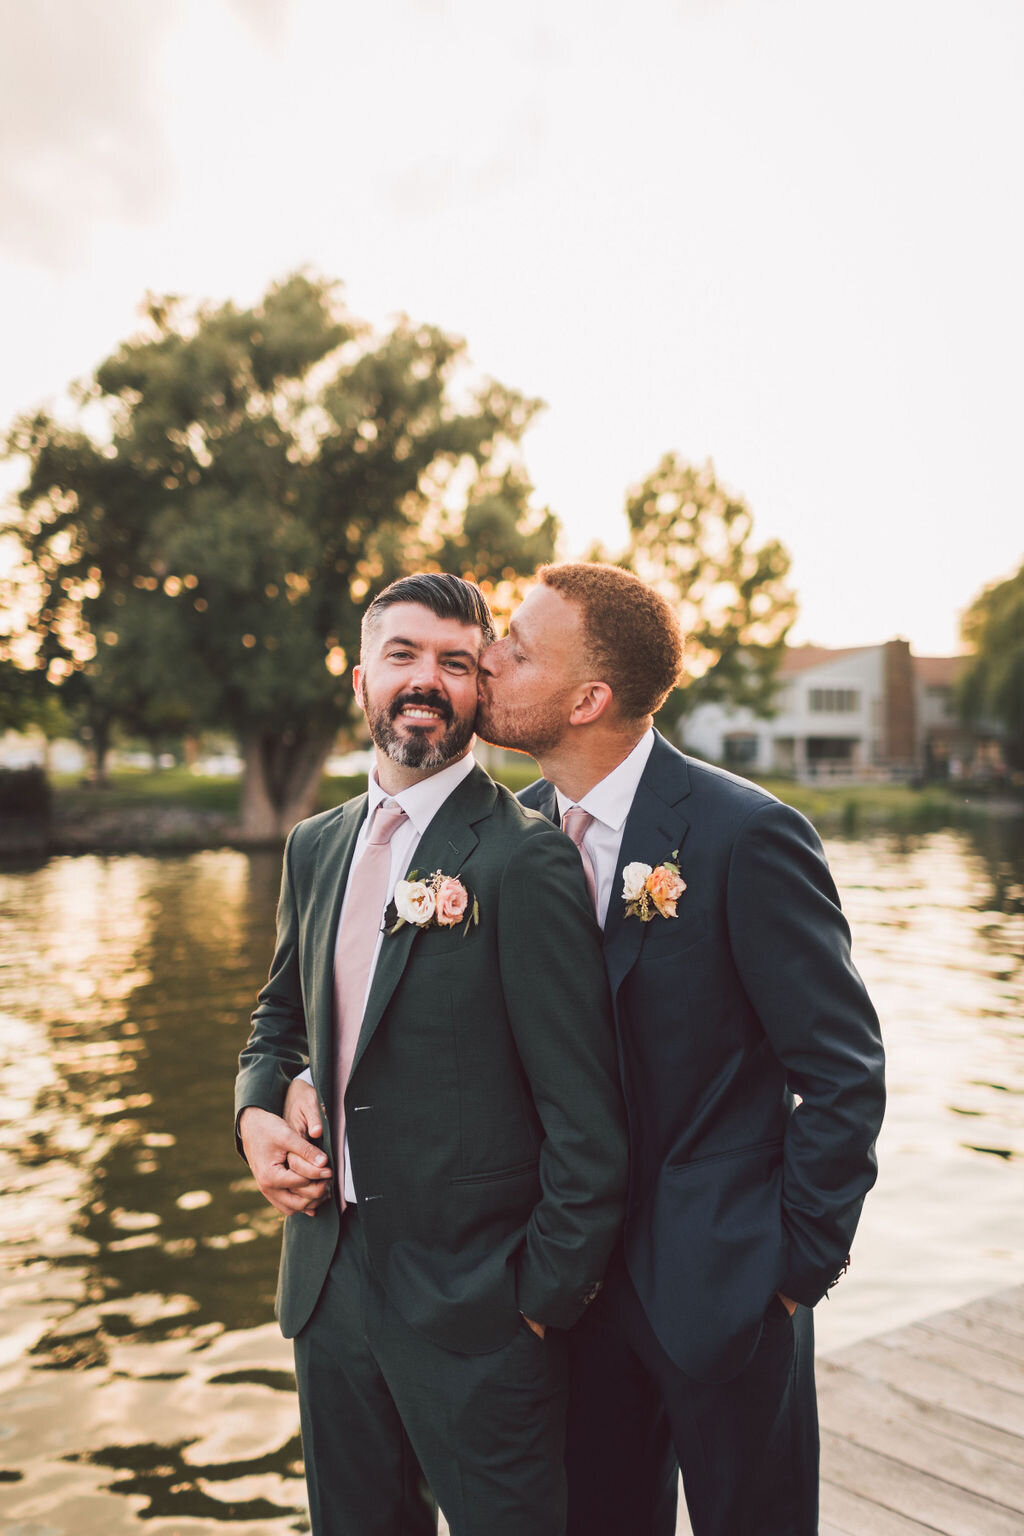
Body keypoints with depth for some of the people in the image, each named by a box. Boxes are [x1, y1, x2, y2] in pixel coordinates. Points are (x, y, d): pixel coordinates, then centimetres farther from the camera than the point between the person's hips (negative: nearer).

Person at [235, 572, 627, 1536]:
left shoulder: (525, 860, -17)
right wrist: (257, 1113, 0)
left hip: (476, 1310, -6)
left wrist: (546, 1299, -12)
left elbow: (587, 1119, -16)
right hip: (329, 1283, 7)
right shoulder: (315, 848, 6)